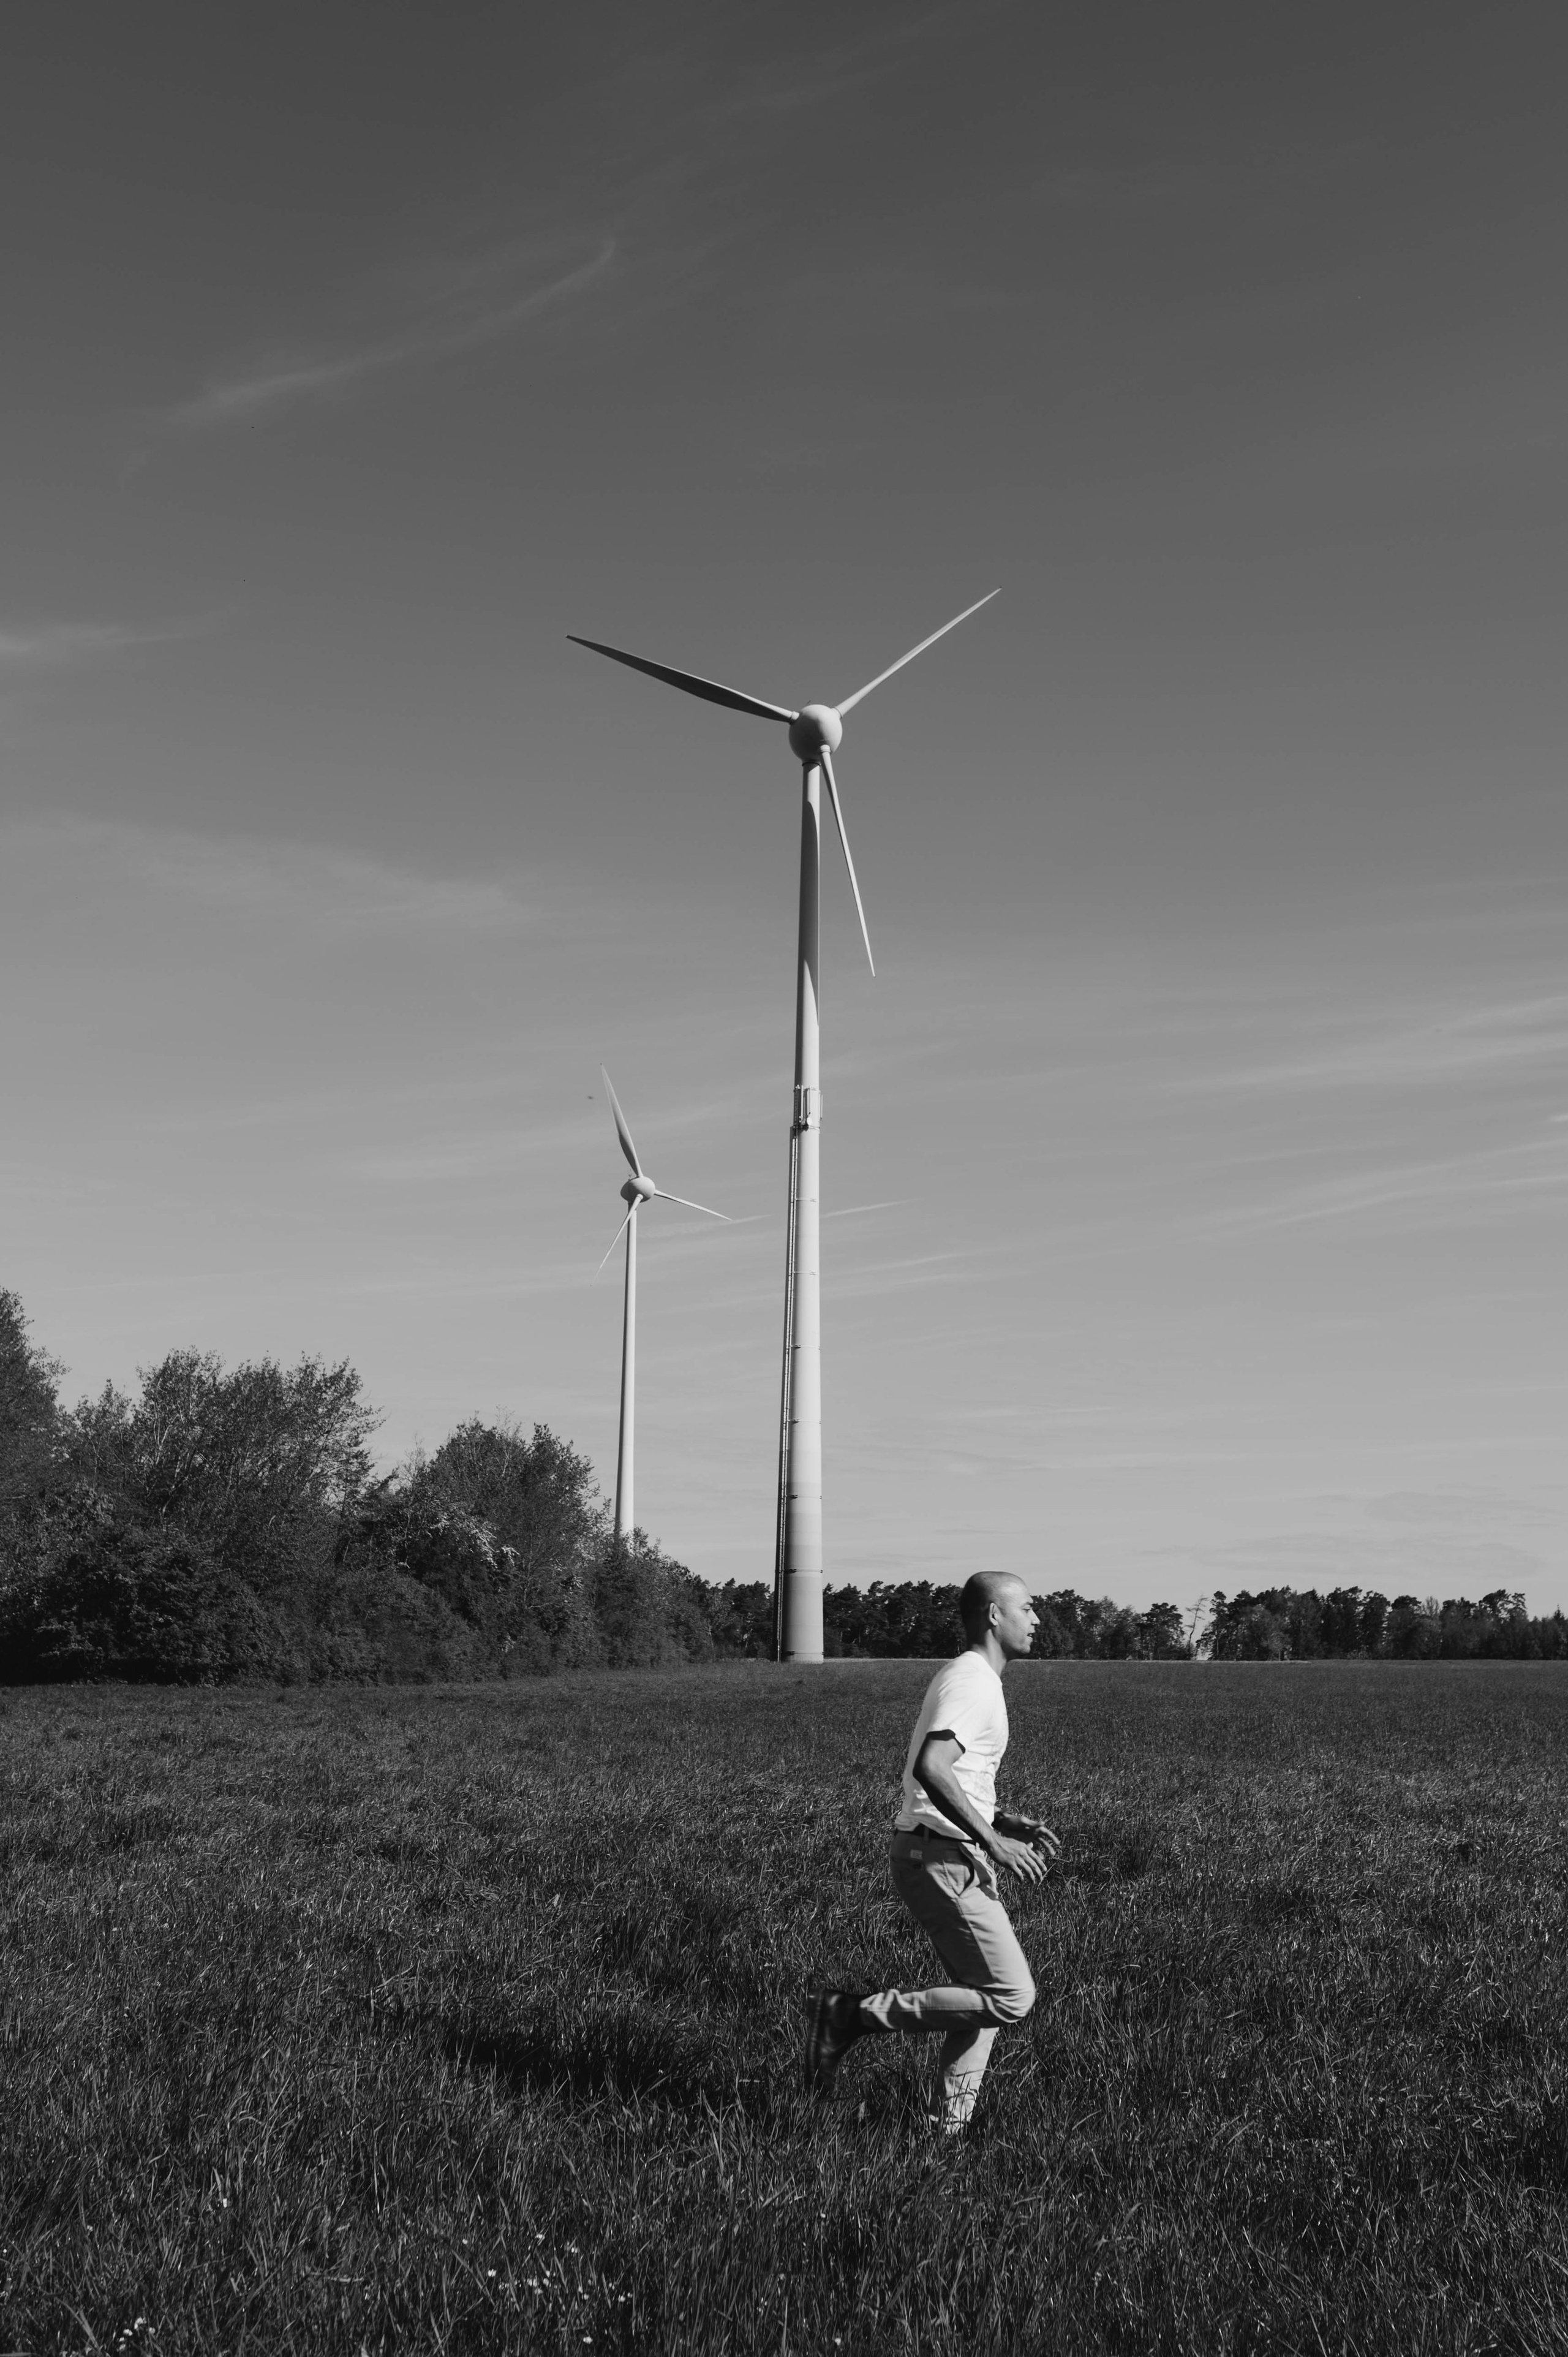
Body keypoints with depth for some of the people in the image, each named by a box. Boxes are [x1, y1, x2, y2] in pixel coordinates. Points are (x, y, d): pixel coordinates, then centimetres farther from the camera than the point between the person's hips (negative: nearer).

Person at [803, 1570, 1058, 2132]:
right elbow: (930, 1768, -29)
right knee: (1010, 1997, -10)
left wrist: (1006, 1823, 17)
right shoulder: (972, 1682, -14)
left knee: (985, 1996, 13)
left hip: (955, 1859, 10)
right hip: (942, 1859, -10)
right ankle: (852, 2014, -6)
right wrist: (993, 1842, -24)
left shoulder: (967, 1679, 18)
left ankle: (949, 2127, 15)